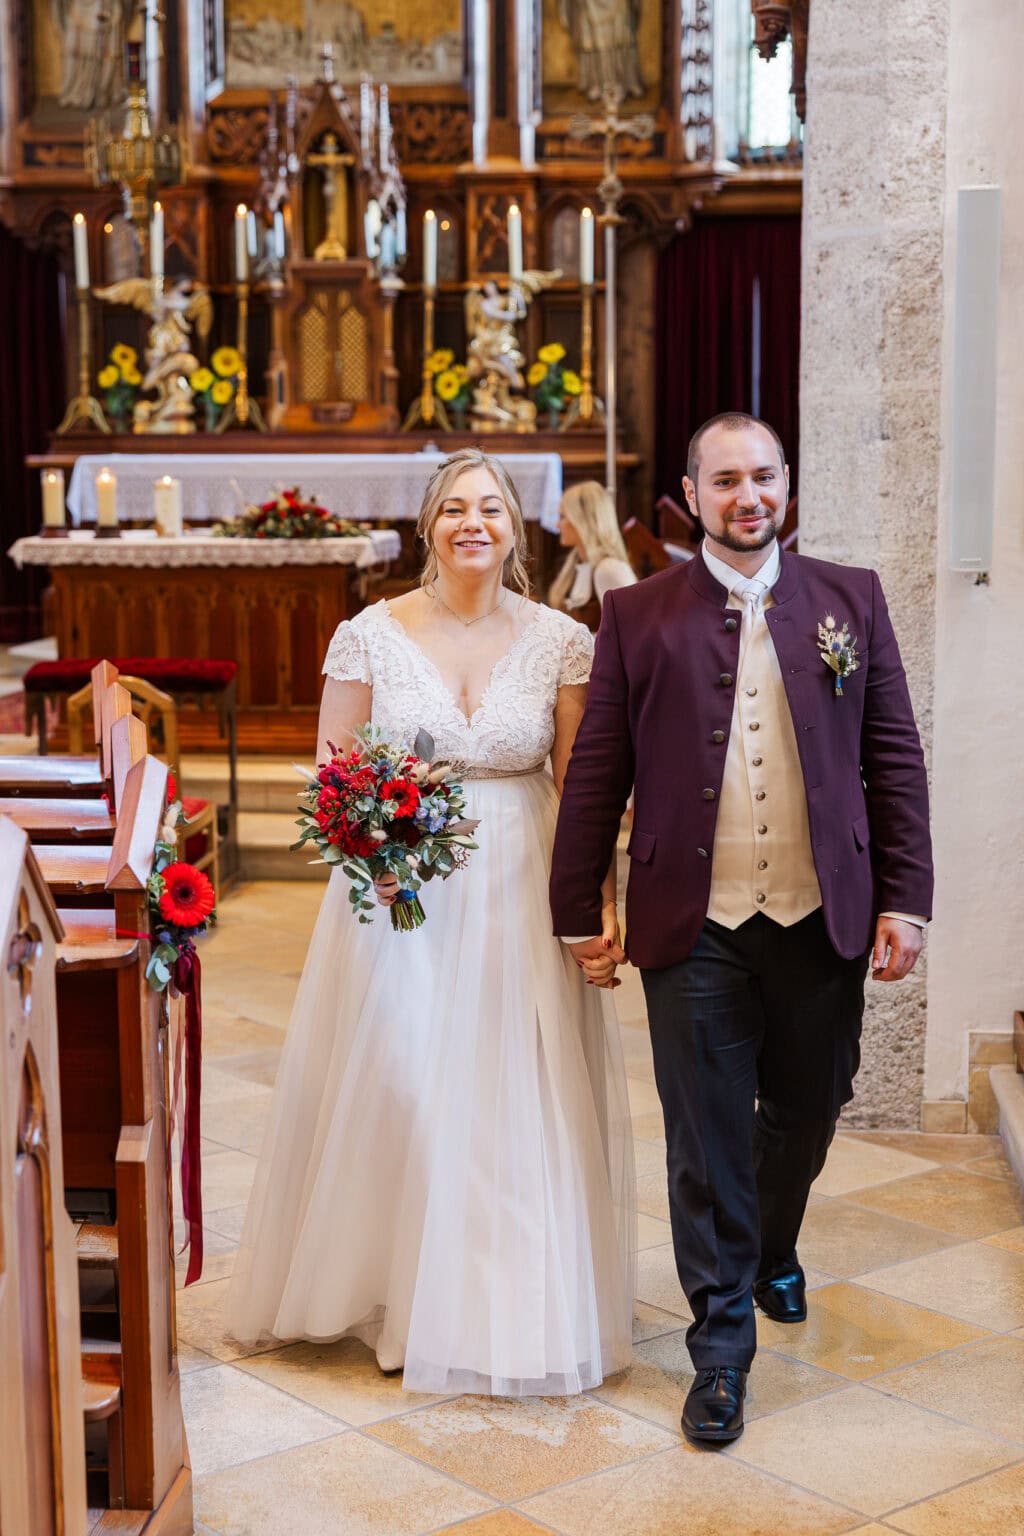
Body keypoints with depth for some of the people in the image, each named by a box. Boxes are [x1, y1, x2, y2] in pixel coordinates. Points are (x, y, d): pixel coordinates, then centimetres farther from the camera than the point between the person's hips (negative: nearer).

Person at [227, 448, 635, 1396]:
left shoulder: (560, 641, -1)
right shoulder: (371, 635, -2)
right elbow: (330, 774, 1)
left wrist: (603, 907, -9)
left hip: (522, 898, 1)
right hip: (401, 893, 0)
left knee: (521, 1101, 5)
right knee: (396, 1092, 5)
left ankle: (516, 1304, 23)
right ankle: (397, 1289, 26)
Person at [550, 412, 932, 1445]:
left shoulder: (851, 599, 5)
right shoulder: (638, 615, 1)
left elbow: (894, 759, 4)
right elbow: (596, 773, 2)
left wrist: (905, 898, -1)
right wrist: (577, 910, 1)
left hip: (824, 923, 2)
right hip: (696, 929, -2)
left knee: (804, 1115, 18)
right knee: (707, 1138, 4)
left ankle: (772, 1255, 48)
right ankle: (722, 1344, 18)